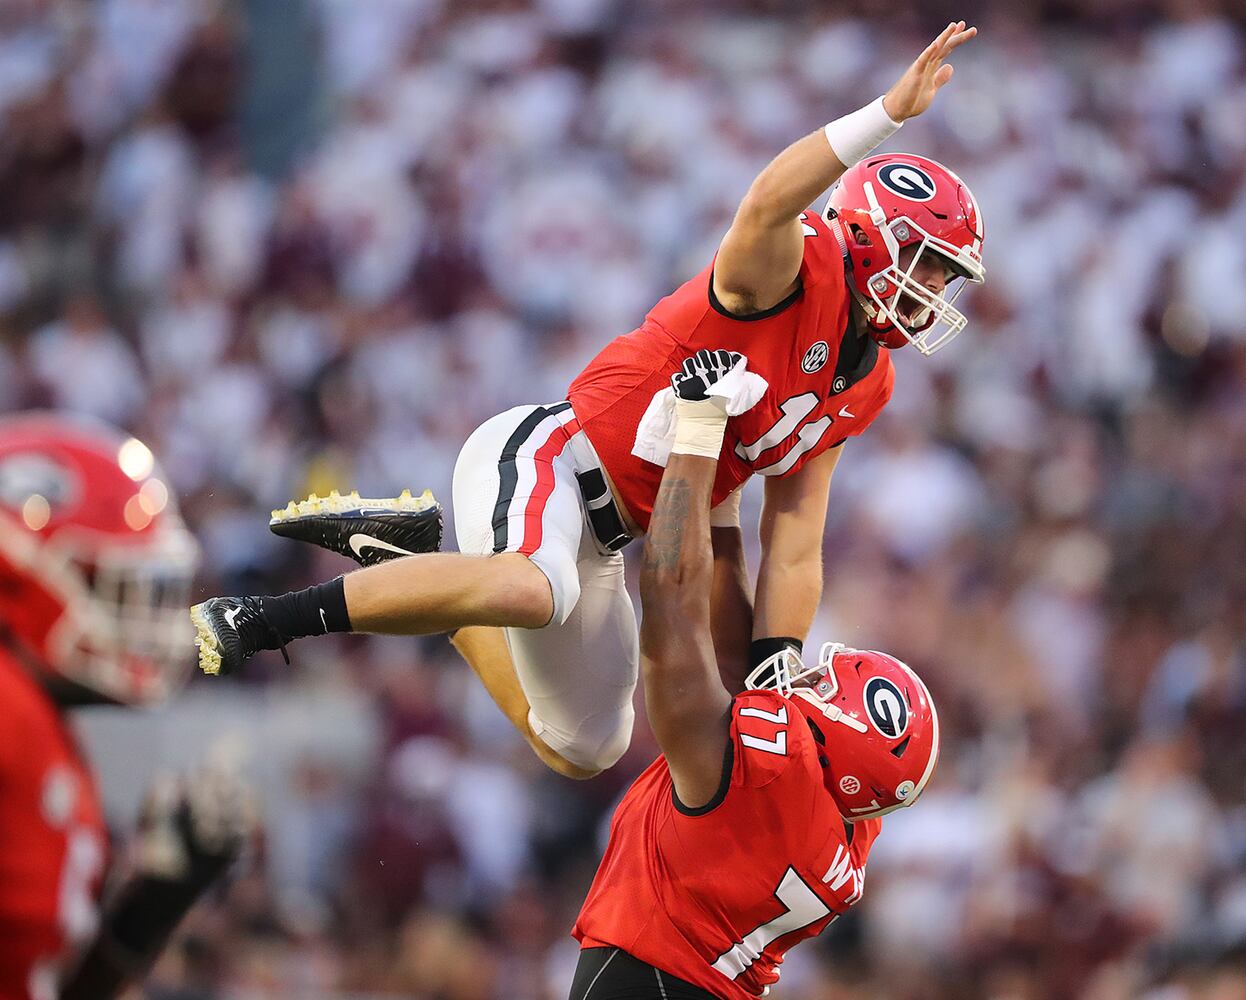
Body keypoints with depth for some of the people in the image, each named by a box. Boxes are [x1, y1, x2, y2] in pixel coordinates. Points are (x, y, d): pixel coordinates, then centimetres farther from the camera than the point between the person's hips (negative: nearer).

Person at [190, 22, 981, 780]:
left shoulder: (864, 388, 12)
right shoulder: (793, 278, -11)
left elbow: (792, 553, 12)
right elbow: (772, 200, -38)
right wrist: (890, 116, -41)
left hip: (603, 537, 10)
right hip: (549, 458, -10)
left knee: (582, 751, 15)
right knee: (532, 590, -43)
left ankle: (408, 557, 24)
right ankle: (257, 620, -30)